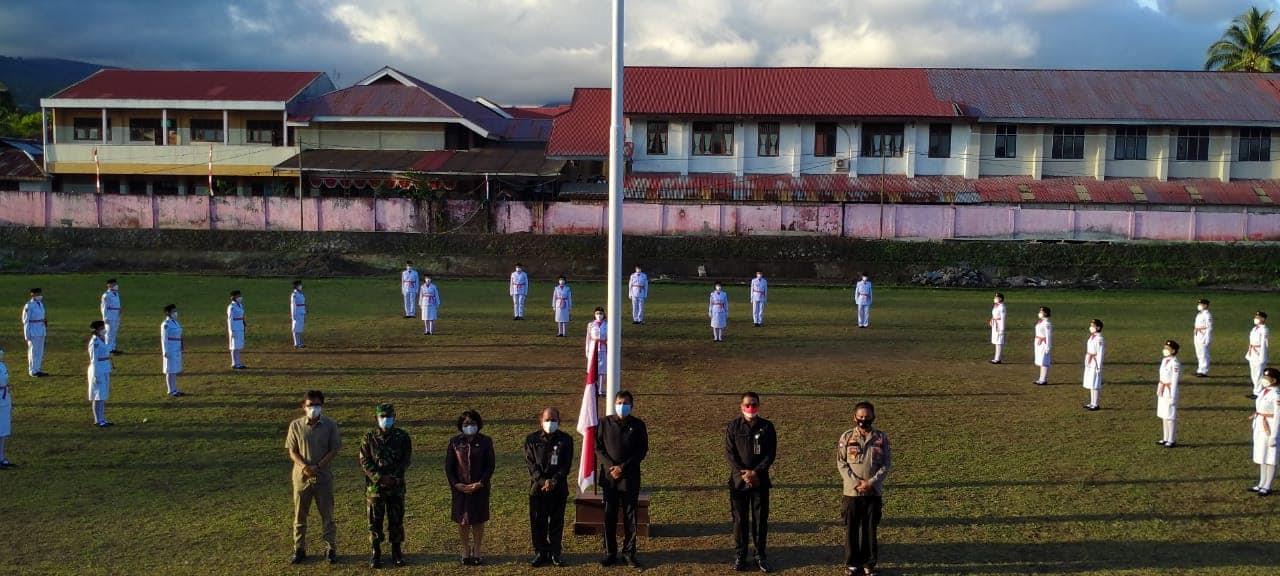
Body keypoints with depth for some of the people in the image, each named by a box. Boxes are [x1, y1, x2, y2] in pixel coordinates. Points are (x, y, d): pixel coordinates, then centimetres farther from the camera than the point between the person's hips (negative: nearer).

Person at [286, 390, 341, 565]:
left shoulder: (330, 425, -5)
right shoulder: (296, 425, -3)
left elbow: (334, 450, -4)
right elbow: (292, 451, -1)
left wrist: (318, 467, -16)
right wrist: (304, 466, -17)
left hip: (323, 476, -1)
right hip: (301, 476, 1)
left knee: (327, 515, 7)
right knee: (299, 516, 9)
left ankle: (331, 549, 18)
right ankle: (299, 550, 21)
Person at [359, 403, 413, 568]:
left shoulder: (402, 436, 1)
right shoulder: (369, 437, 1)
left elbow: (406, 460, -1)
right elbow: (364, 461, -4)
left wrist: (394, 477, -14)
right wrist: (379, 477, -15)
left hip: (396, 486, 0)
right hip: (374, 485, 0)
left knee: (396, 520, 6)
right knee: (374, 521, 5)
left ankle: (397, 552, 18)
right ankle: (376, 553, 15)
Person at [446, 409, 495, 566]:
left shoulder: (485, 441, -2)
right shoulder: (454, 442, 0)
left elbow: (490, 465, -3)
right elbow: (448, 466, 2)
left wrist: (480, 483, -14)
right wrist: (455, 484, -11)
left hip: (480, 487, -1)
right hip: (460, 487, 1)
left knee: (478, 520, 6)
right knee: (462, 521, 6)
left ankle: (477, 551, 19)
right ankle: (466, 551, 20)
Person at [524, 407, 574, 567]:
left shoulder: (565, 440, 3)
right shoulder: (531, 439, 3)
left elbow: (567, 464, -3)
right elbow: (531, 464, -4)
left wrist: (554, 481, -16)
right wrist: (542, 481, -16)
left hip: (558, 487, 0)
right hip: (537, 486, 0)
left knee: (557, 522, 6)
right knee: (537, 522, 3)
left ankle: (555, 553, 16)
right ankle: (540, 553, 14)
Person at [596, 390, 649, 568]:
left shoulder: (638, 425, 1)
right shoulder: (605, 423, 4)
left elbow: (642, 451, -2)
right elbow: (598, 448, 2)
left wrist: (623, 467, -12)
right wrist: (610, 466, -12)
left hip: (630, 478, -1)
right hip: (609, 476, 1)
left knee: (630, 517, 4)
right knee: (609, 516, 4)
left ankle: (629, 553, 13)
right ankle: (610, 553, 13)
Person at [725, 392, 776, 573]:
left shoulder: (767, 427, 1)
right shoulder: (733, 426, 1)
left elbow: (771, 453, -3)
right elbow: (729, 452, -4)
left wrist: (756, 472, -14)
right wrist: (743, 473, -15)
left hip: (760, 480, 0)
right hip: (738, 480, 0)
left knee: (761, 519, 5)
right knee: (740, 519, 5)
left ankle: (761, 556, 15)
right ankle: (739, 556, 14)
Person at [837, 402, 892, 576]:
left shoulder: (881, 438, 1)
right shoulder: (846, 437, 0)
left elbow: (887, 464, -1)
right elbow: (841, 464, -2)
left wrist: (871, 482, -12)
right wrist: (856, 483, -12)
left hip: (874, 492, 0)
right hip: (851, 491, 0)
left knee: (871, 529, 7)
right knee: (851, 529, 4)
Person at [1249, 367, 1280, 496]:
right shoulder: (1264, 390, 7)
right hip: (1260, 426, 9)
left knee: (1270, 458, 1)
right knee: (1261, 456, 15)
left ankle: (1267, 487, 10)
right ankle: (1262, 484, 25)